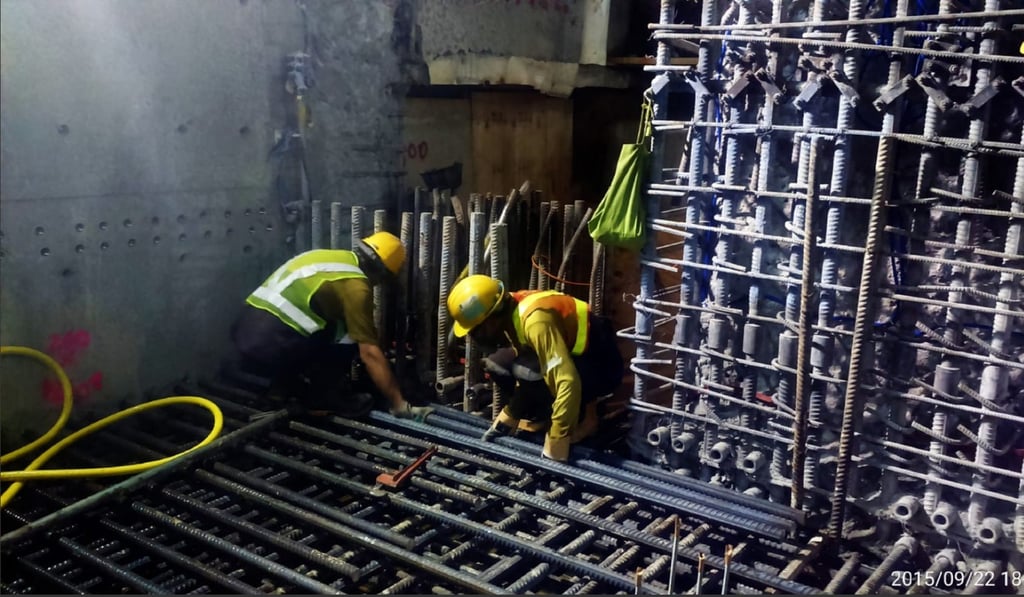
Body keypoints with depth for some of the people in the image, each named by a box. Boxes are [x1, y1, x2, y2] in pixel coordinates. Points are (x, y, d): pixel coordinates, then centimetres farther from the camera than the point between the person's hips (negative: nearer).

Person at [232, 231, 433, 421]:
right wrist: (400, 405, -4)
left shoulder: (331, 257, 19)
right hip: (270, 343, -9)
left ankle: (285, 387, 22)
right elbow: (370, 353, -9)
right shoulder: (355, 285, -7)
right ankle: (328, 399, 6)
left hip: (245, 332, 9)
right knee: (346, 334, 2)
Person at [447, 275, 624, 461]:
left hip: (601, 364, -9)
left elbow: (568, 382, -40)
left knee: (531, 372, -32)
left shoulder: (536, 320, -34)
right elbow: (521, 359, 9)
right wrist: (509, 417, 10)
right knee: (498, 365, -1)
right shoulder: (509, 310, -5)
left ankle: (587, 416, -8)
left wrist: (555, 449, -35)